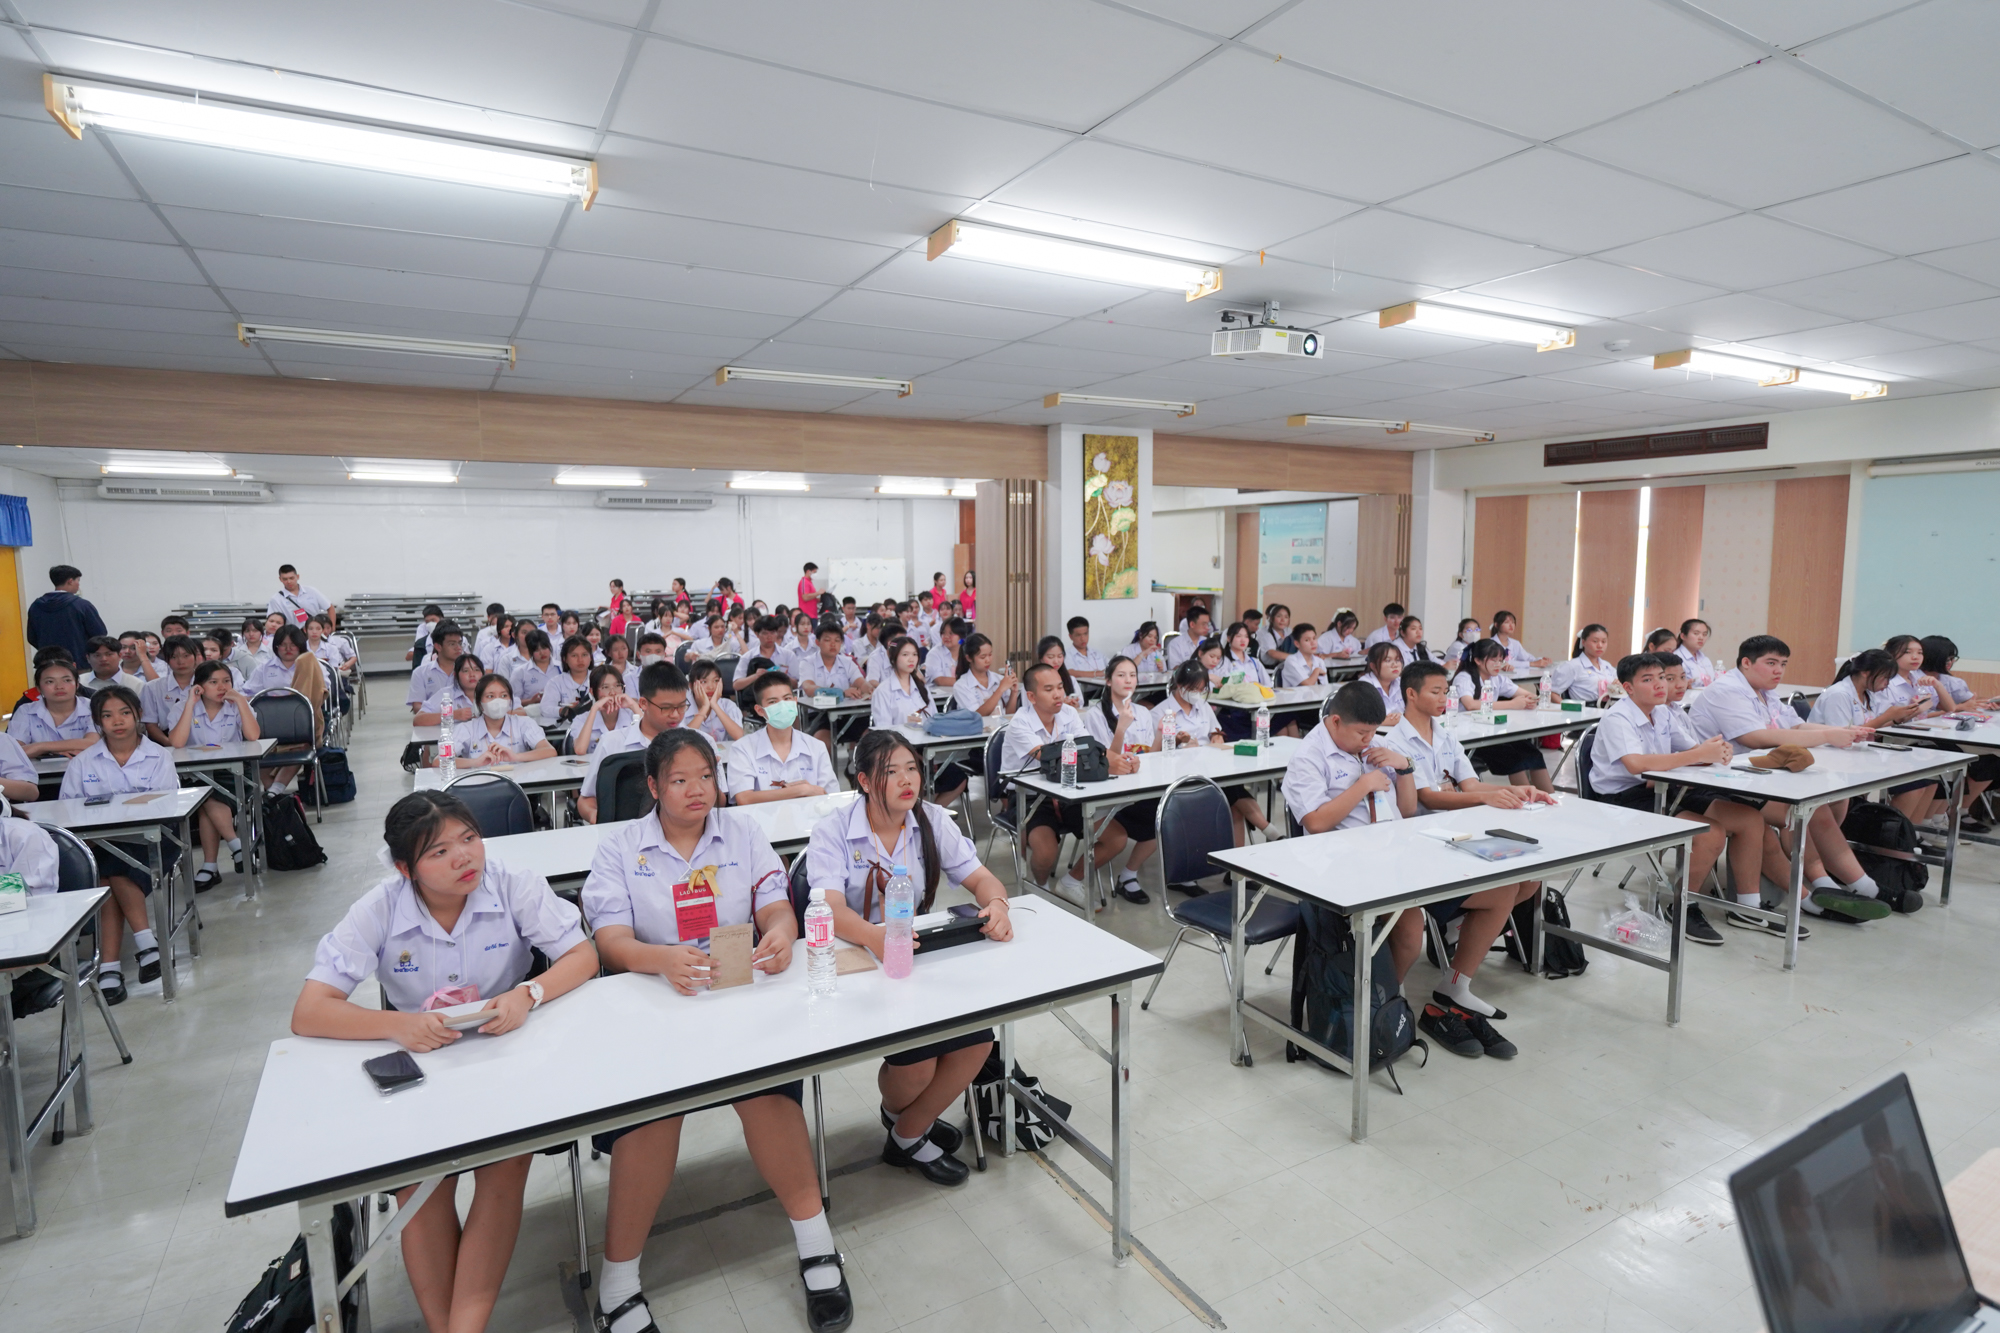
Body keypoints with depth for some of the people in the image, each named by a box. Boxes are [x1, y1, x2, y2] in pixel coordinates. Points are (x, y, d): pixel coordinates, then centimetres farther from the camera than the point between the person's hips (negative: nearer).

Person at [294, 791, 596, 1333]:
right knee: (419, 1180, -22)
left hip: (508, 1056, -1)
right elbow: (308, 1014, -15)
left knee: (505, 1167, -24)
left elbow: (583, 955, -13)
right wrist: (398, 1025, -32)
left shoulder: (515, 886, -15)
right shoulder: (379, 911, -12)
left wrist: (528, 994, -33)